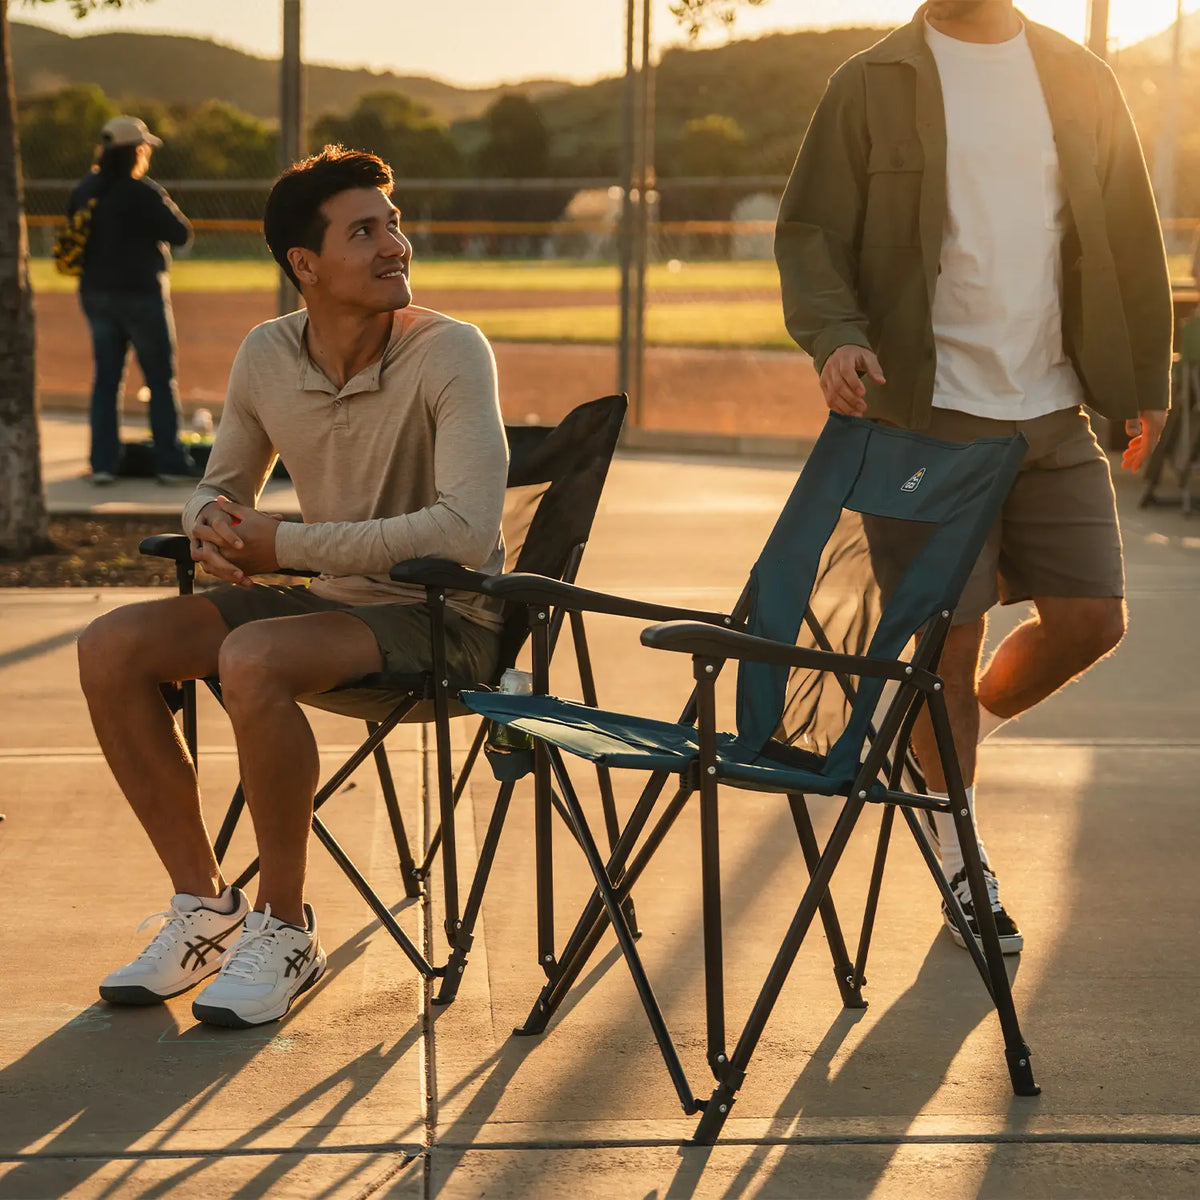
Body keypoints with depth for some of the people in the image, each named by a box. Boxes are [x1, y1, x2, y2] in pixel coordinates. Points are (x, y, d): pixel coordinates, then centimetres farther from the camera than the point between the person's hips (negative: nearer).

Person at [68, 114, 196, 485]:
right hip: (141, 294, -6)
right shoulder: (143, 193, -16)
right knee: (161, 381, 3)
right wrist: (167, 209, 2)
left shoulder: (84, 191, 5)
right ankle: (170, 463, 4)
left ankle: (103, 462, 7)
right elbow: (181, 234, -14)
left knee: (105, 378, 11)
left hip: (96, 294, 6)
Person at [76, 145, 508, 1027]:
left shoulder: (451, 354, -17)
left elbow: (466, 530, -29)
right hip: (335, 600, 7)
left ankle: (286, 931, -13)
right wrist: (213, 524, -11)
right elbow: (222, 485, 17)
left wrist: (284, 544, -23)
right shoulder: (267, 357, 1)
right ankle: (205, 906, 3)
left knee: (252, 659, -33)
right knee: (113, 649, -9)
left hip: (446, 621, -6)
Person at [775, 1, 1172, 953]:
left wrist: (1145, 381, 14)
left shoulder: (1081, 82, 9)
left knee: (1092, 619, 0)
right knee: (951, 637, 0)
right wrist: (836, 335, -21)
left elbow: (1130, 237, 14)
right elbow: (810, 233, -2)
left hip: (1055, 413, 4)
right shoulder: (872, 87, -1)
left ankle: (966, 730, 32)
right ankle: (959, 868, 17)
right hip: (932, 411, -4)